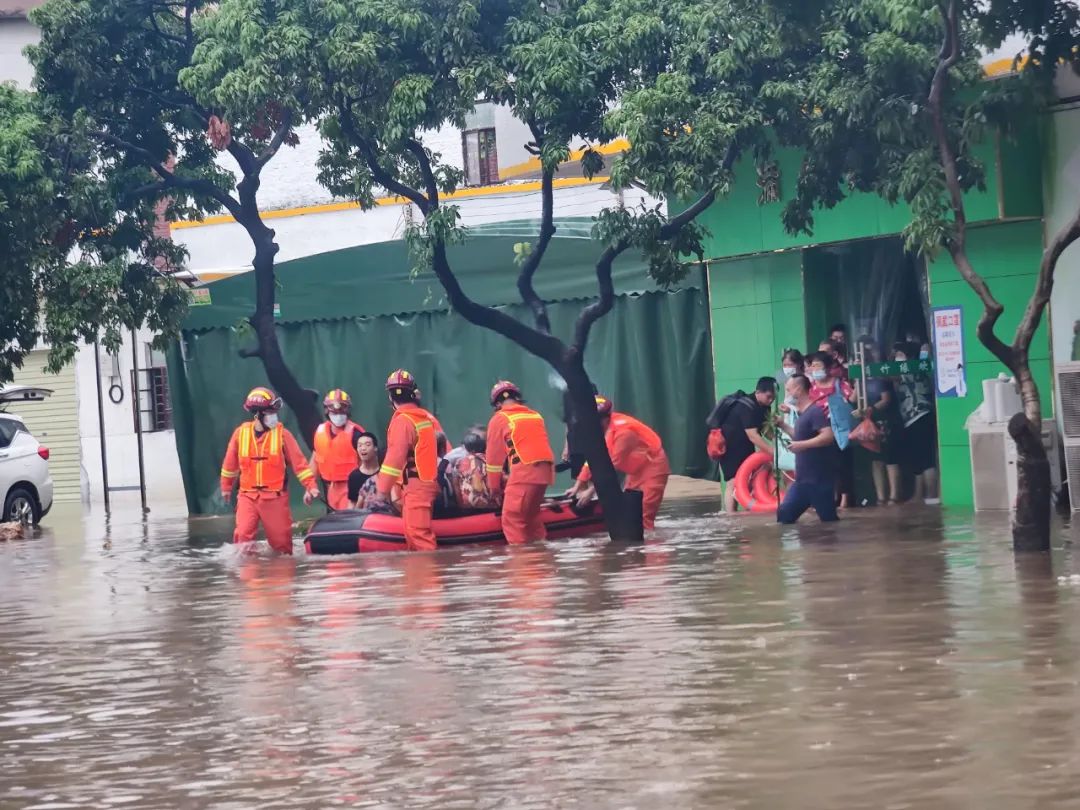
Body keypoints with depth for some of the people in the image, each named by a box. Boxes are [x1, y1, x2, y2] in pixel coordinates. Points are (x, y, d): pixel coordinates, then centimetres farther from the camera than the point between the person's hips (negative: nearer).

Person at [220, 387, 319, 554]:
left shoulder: (282, 434, -4)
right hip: (248, 495, 0)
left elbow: (298, 461, -4)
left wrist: (310, 486, -11)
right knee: (243, 535, -13)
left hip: (275, 496, 0)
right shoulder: (240, 433, 0)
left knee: (281, 539, 5)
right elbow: (230, 462, 13)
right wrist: (226, 487, 23)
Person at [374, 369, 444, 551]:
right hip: (432, 482, 9)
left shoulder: (402, 420, -11)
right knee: (416, 535, 13)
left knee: (418, 534, -14)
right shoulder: (429, 418, 12)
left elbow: (395, 457, -16)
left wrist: (382, 490, -13)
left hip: (416, 486, -9)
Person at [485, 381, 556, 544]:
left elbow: (494, 455, 7)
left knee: (512, 519, -3)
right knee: (531, 515, 20)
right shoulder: (536, 416, 21)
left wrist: (494, 486, 17)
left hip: (524, 471, -7)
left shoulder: (499, 419, 4)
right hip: (545, 470, 7)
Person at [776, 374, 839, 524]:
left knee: (829, 519, -4)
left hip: (819, 480, -10)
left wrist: (802, 445, -27)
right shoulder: (802, 414, 13)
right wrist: (782, 426, 18)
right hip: (803, 479, 10)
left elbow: (828, 436, -28)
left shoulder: (815, 412, -16)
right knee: (784, 515, 9)